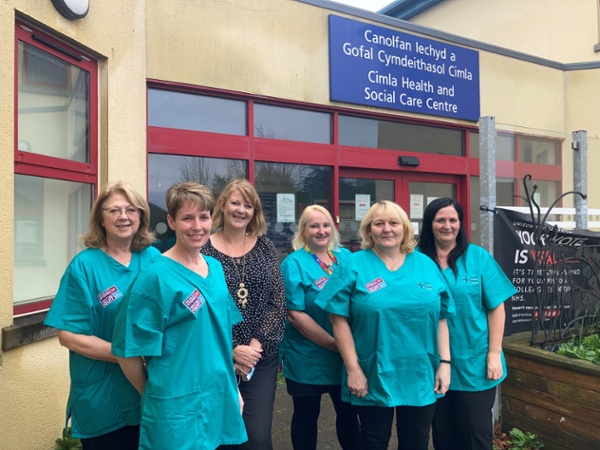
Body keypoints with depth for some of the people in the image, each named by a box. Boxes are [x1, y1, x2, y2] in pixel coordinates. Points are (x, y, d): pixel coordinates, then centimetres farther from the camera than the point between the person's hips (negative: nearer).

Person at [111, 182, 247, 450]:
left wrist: (233, 388, 12)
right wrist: (156, 397, 0)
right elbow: (129, 352, -12)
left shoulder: (216, 268, 3)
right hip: (178, 410, -6)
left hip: (221, 402, 6)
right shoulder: (156, 277, -16)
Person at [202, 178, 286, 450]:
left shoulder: (265, 247, 4)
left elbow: (278, 303, 1)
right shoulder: (204, 249, -4)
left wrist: (257, 345, -9)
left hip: (262, 358, 2)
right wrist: (232, 350, -12)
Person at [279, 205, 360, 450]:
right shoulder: (294, 263, -11)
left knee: (348, 411, 18)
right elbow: (295, 314, -16)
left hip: (346, 355, 5)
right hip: (308, 358, -4)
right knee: (306, 415, 12)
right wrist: (333, 344, -18)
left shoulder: (345, 257, 4)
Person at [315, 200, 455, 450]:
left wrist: (444, 363, 1)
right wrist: (353, 369, -12)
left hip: (421, 377, 3)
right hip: (373, 378, -3)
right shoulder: (354, 266, -6)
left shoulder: (426, 265, 4)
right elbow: (339, 320, -9)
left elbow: (440, 318, 7)